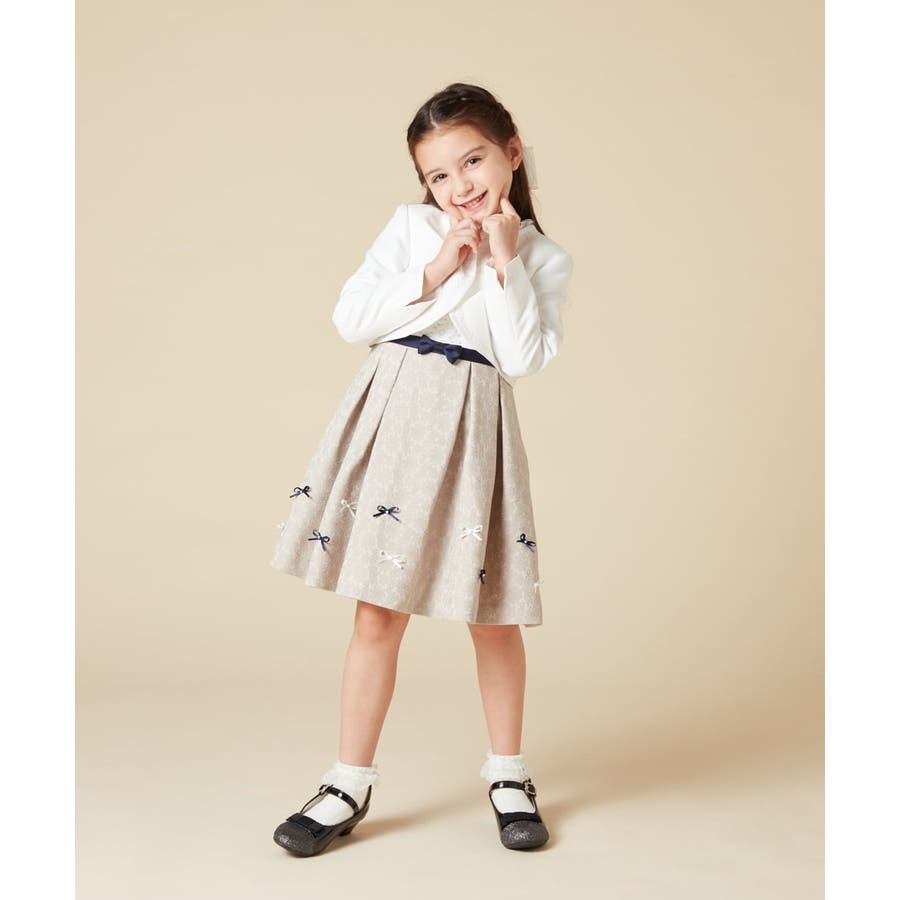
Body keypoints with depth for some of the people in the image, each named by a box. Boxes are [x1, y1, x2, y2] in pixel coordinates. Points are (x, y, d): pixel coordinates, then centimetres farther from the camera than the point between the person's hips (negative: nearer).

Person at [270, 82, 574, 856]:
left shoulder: (544, 259, 6)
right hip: (393, 415, 1)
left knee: (491, 613, 7)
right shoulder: (411, 227, 8)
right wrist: (437, 272, -6)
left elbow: (523, 358, -8)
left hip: (474, 427, 0)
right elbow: (351, 318, 0)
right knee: (379, 611, 3)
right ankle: (351, 785, 16)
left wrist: (503, 261, -9)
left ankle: (508, 773, 27)